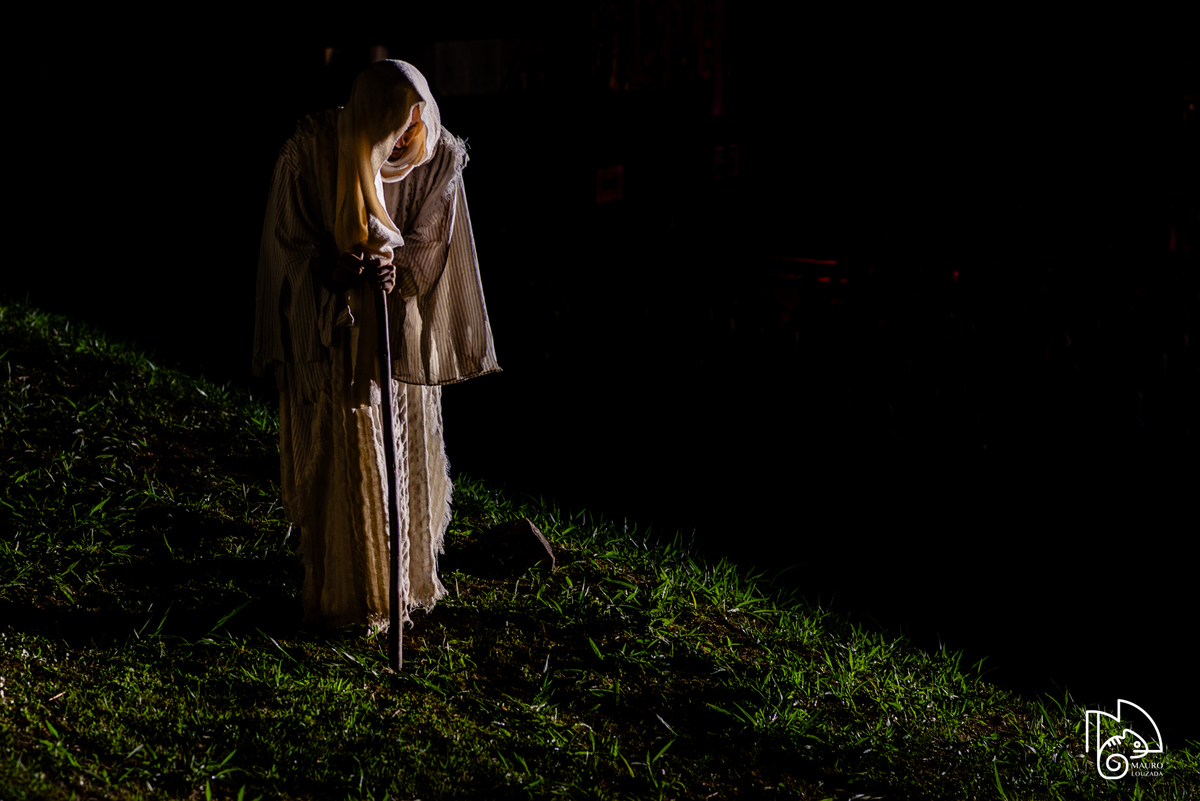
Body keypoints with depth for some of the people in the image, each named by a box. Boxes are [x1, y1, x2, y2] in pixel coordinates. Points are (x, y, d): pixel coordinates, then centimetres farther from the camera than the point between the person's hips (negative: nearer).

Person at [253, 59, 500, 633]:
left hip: (403, 324, 3)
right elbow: (289, 235, -6)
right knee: (344, 458, -3)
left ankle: (409, 580, 26)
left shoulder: (440, 158, -7)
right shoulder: (312, 150, -14)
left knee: (409, 449, 10)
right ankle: (349, 596, 8)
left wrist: (396, 265, -21)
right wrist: (332, 268, -25)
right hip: (333, 327, -3)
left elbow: (430, 240, -1)